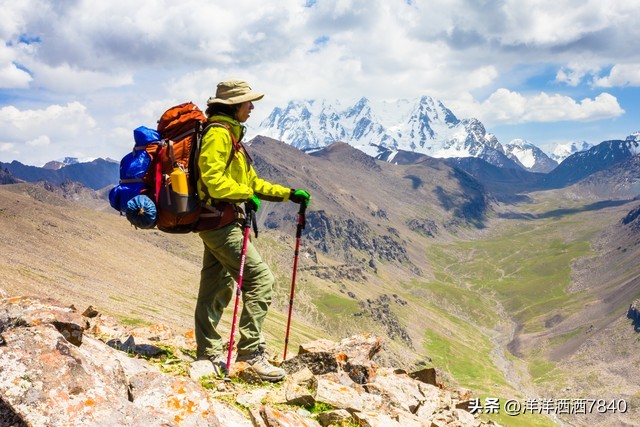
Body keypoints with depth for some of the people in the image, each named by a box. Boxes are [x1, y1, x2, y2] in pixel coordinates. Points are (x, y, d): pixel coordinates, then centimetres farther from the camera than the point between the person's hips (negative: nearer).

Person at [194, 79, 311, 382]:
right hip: (220, 220, -11)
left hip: (217, 223, 11)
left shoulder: (231, 135, 22)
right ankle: (251, 348, -5)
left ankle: (208, 355, 21)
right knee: (260, 277, -10)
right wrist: (245, 195, -17)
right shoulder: (219, 133, -11)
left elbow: (251, 181, 24)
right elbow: (212, 178, -21)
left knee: (217, 286, 13)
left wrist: (288, 194, 18)